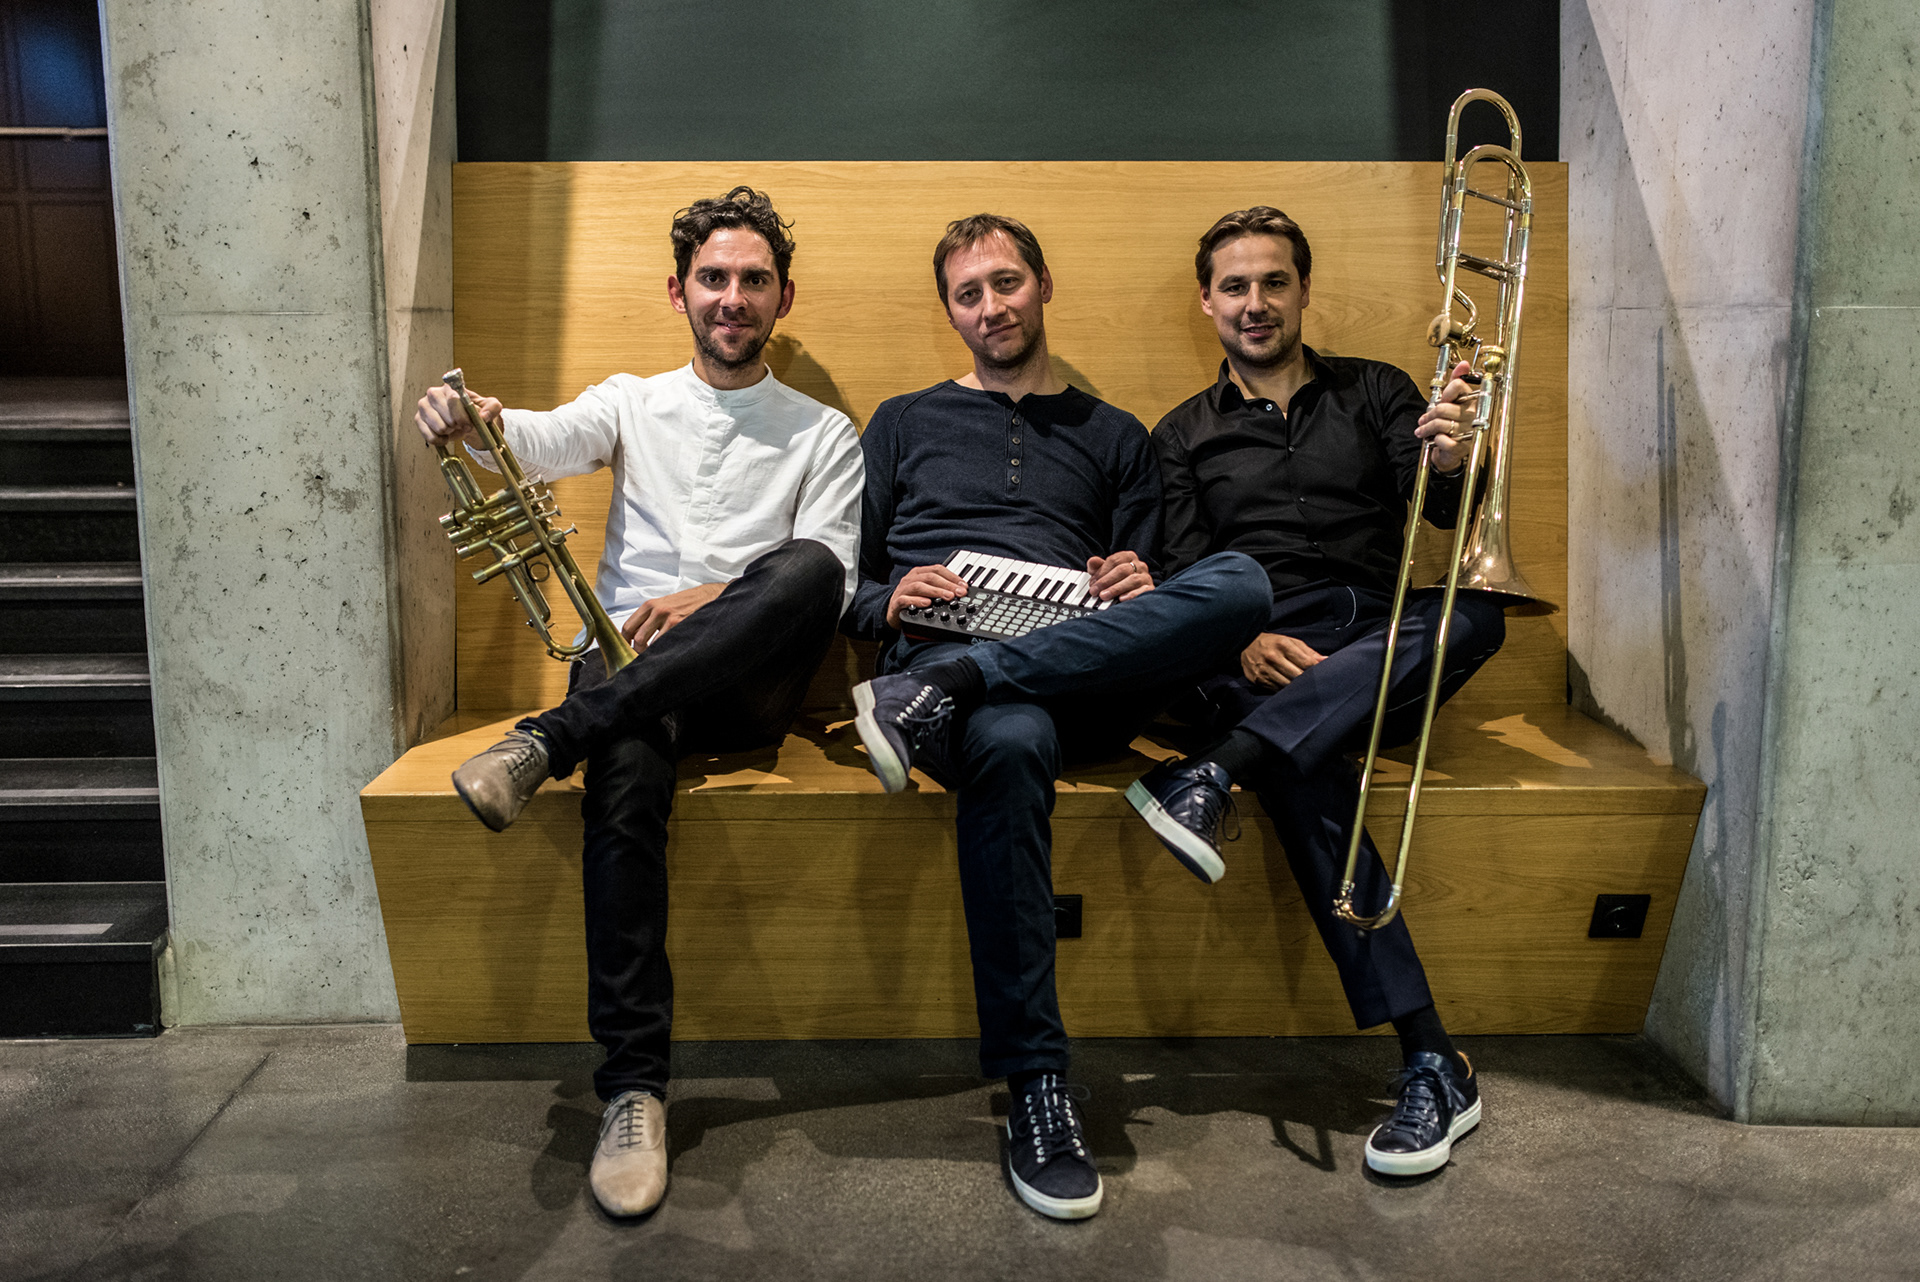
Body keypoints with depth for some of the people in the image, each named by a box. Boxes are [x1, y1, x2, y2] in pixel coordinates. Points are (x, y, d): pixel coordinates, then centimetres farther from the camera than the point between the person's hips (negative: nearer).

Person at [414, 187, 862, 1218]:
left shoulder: (824, 434, 15)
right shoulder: (632, 402, 18)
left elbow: (832, 575, 1)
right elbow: (549, 441, -5)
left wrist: (717, 599, -17)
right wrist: (479, 420, -30)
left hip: (746, 680, 0)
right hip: (629, 663, 1)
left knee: (808, 564, -35)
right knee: (627, 780, -36)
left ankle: (551, 740, -36)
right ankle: (634, 1086, -30)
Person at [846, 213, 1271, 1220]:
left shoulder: (1112, 437, 28)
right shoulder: (904, 423, 26)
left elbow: (1156, 592, 21)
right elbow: (840, 580, 19)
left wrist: (1140, 584, -4)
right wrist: (889, 600, -5)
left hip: (1086, 672, 2)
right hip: (941, 643, -1)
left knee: (1240, 579, -29)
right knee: (1009, 743, -41)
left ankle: (946, 691, -35)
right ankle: (1034, 1083, -33)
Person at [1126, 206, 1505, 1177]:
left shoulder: (1374, 393, 19)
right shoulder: (1183, 437, 18)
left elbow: (1446, 511, 3)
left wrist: (1450, 460, -22)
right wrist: (1243, 642, -16)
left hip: (1383, 663, 2)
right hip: (1260, 672, -1)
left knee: (1475, 611, -33)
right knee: (1301, 768, -36)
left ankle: (1217, 771, -41)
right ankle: (1430, 1061, -36)